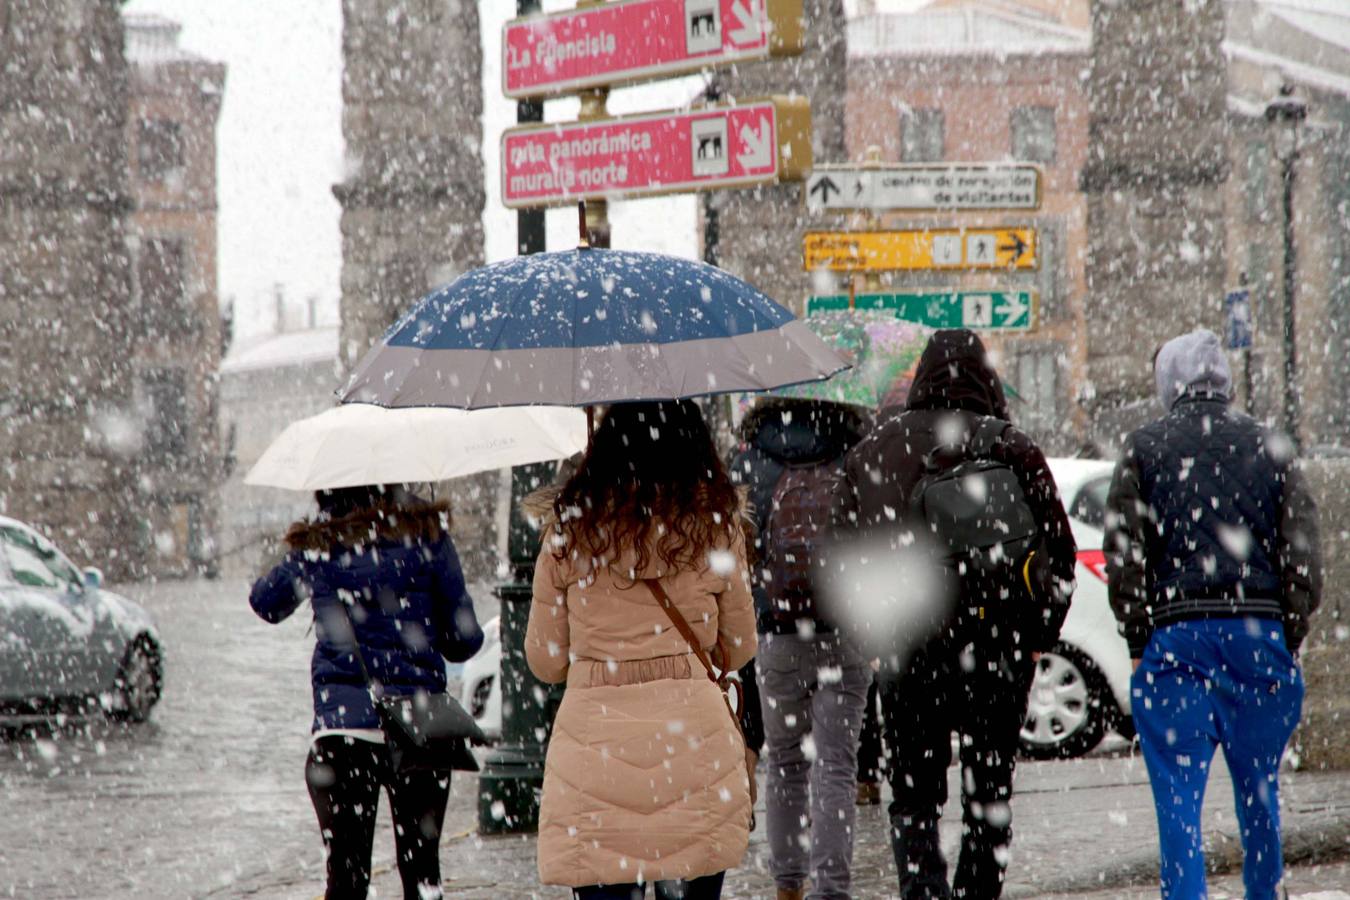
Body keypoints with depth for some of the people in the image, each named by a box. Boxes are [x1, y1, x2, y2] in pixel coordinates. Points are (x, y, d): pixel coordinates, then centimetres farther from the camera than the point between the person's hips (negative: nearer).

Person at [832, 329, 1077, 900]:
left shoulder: (874, 449, 5)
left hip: (905, 645, 1)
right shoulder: (1013, 449, -1)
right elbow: (1058, 551, -1)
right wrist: (1037, 635, 7)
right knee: (989, 792, 11)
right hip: (997, 647, -1)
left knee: (913, 794, 6)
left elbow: (843, 548, 7)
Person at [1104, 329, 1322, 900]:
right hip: (1259, 633, 2)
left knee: (1178, 798, -3)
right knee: (1258, 788, 15)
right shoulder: (1269, 447, 9)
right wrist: (1287, 639, 9)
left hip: (1175, 637, -2)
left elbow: (1123, 559, -3)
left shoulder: (1144, 450, 3)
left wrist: (1139, 643, 3)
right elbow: (1303, 557, 4)